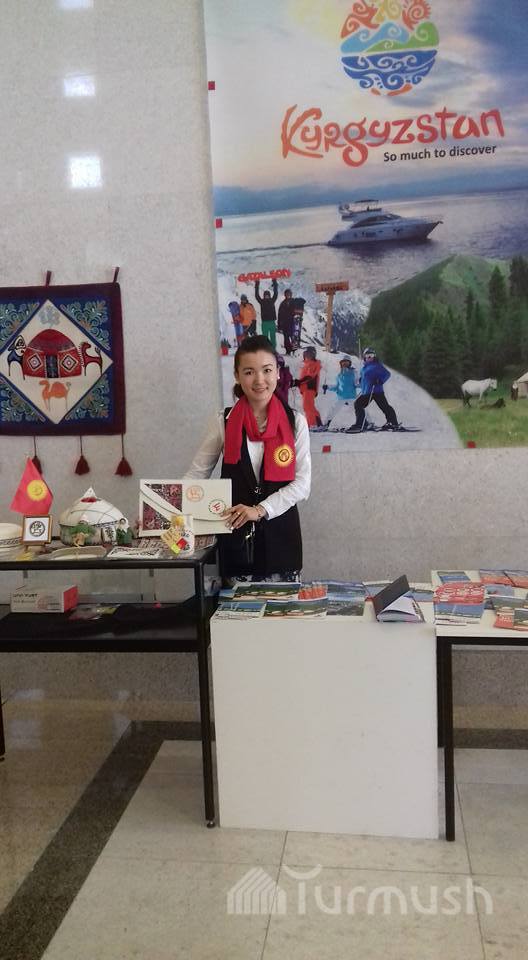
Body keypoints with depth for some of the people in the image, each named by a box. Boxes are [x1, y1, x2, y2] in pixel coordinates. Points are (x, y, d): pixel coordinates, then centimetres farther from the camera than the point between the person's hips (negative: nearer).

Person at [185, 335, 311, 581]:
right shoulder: (224, 423, 0)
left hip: (280, 534, 0)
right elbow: (196, 474, 2)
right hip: (236, 535, 0)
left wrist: (261, 510, -16)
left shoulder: (295, 422, -1)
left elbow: (302, 483, -4)